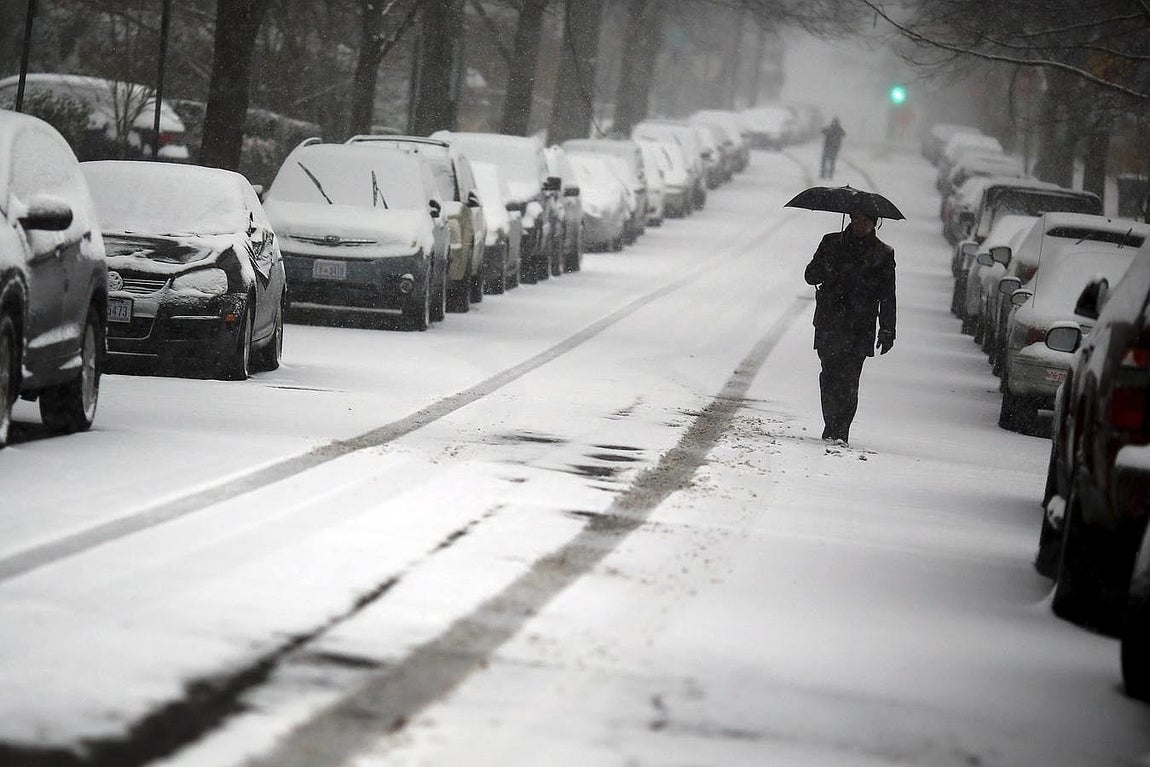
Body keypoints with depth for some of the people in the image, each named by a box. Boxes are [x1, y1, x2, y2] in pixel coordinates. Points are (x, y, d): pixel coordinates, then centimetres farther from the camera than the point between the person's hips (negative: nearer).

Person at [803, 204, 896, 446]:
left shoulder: (883, 254, 8)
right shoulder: (832, 243, 10)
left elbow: (887, 296, 9)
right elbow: (810, 275, 10)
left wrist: (887, 331, 4)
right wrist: (824, 271, -14)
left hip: (860, 327, -1)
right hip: (829, 323, 1)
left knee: (848, 379, -10)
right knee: (830, 374, -3)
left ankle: (840, 431, -9)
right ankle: (832, 427, 9)